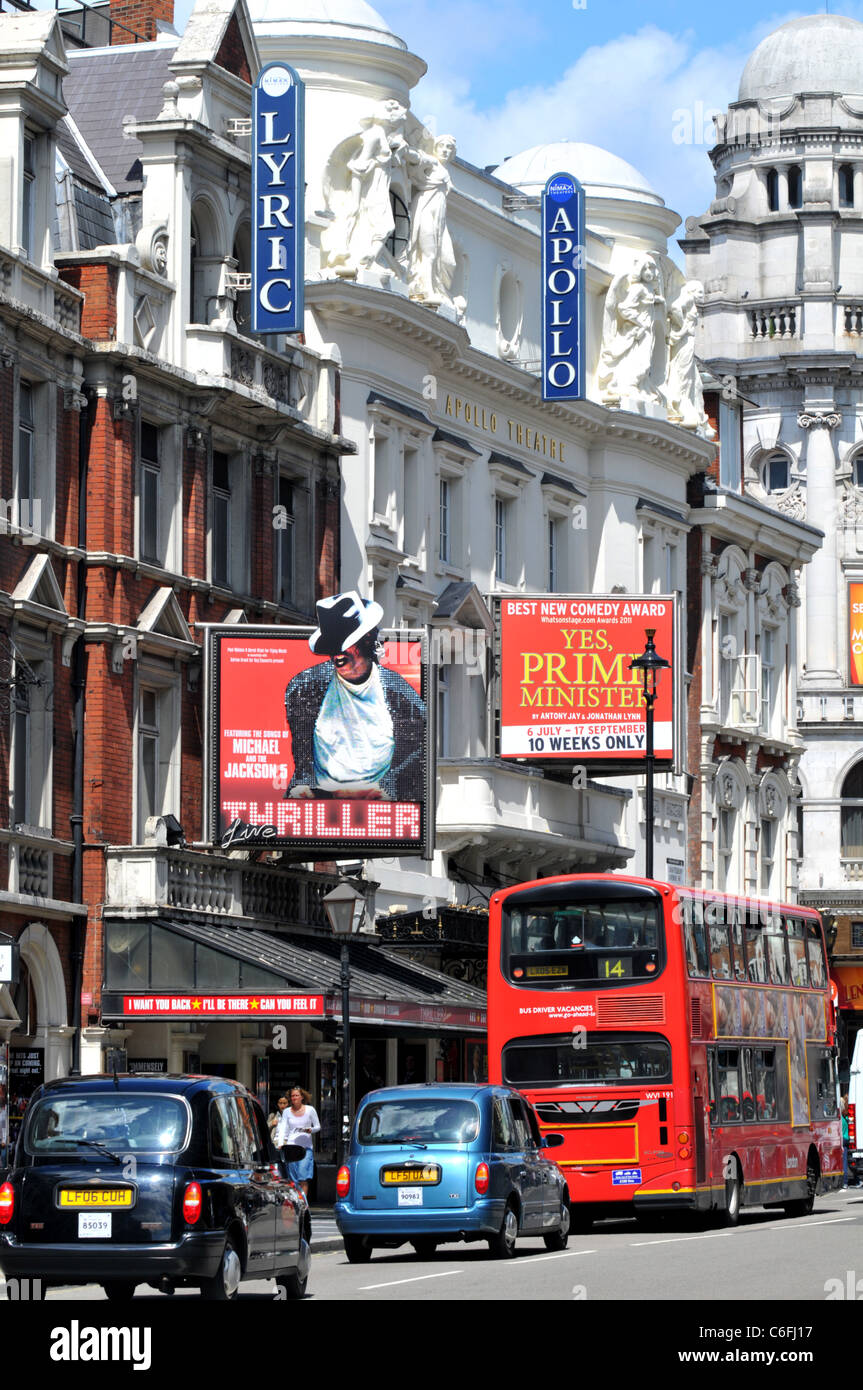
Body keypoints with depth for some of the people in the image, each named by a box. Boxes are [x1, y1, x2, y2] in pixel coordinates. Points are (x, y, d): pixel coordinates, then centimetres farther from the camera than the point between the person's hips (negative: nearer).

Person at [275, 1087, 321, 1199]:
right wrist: (280, 1144, -11)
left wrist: (311, 1130, -12)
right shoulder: (287, 1111, 10)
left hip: (306, 1147, -2)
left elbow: (318, 1127, 10)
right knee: (293, 1179, -1)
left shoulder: (310, 1110, 5)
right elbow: (283, 1129, 5)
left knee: (303, 1179, -13)